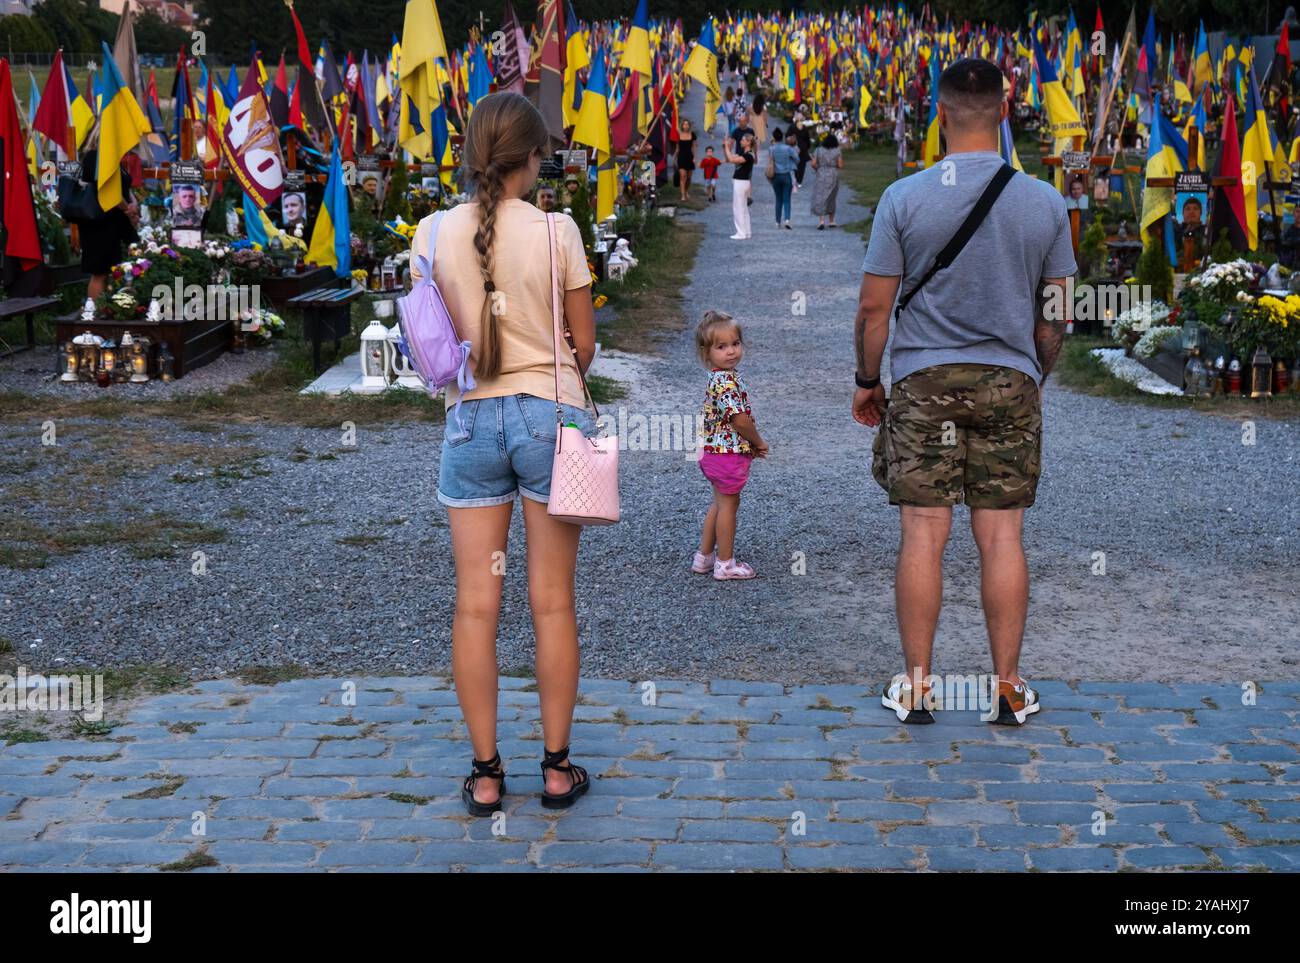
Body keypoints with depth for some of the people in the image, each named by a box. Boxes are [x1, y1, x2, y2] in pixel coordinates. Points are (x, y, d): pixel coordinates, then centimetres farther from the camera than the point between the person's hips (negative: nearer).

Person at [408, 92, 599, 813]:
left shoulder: (434, 233, -2)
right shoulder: (556, 230, -7)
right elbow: (584, 342, 1)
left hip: (472, 417, 2)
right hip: (551, 412, -1)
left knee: (475, 605, 7)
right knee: (552, 602, 7)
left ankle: (485, 773, 12)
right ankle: (557, 767, 15)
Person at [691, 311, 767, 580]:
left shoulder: (719, 378, 8)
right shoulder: (728, 382, -23)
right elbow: (740, 420, -25)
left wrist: (752, 444, 8)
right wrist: (759, 443, -8)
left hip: (714, 451, 10)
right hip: (730, 454, -10)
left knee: (719, 504, 20)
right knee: (729, 505, 1)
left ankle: (704, 556, 27)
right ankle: (725, 564, 10)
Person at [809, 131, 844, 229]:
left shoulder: (819, 150, -2)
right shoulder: (837, 151, -3)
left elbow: (813, 164, -6)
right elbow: (840, 165, -6)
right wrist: (842, 159, 15)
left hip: (821, 176, -1)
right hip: (833, 176, 1)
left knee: (820, 199, -1)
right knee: (831, 199, 18)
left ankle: (821, 221, -18)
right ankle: (832, 221, 24)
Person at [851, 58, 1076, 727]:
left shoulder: (904, 197, -6)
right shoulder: (1045, 203, 1)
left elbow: (874, 306, -4)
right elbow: (1056, 314, 7)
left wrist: (866, 381, 10)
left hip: (924, 379, -1)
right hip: (1010, 381, 2)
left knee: (924, 534, 2)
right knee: (1001, 536, 5)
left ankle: (916, 686, 8)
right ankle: (1008, 687, 11)